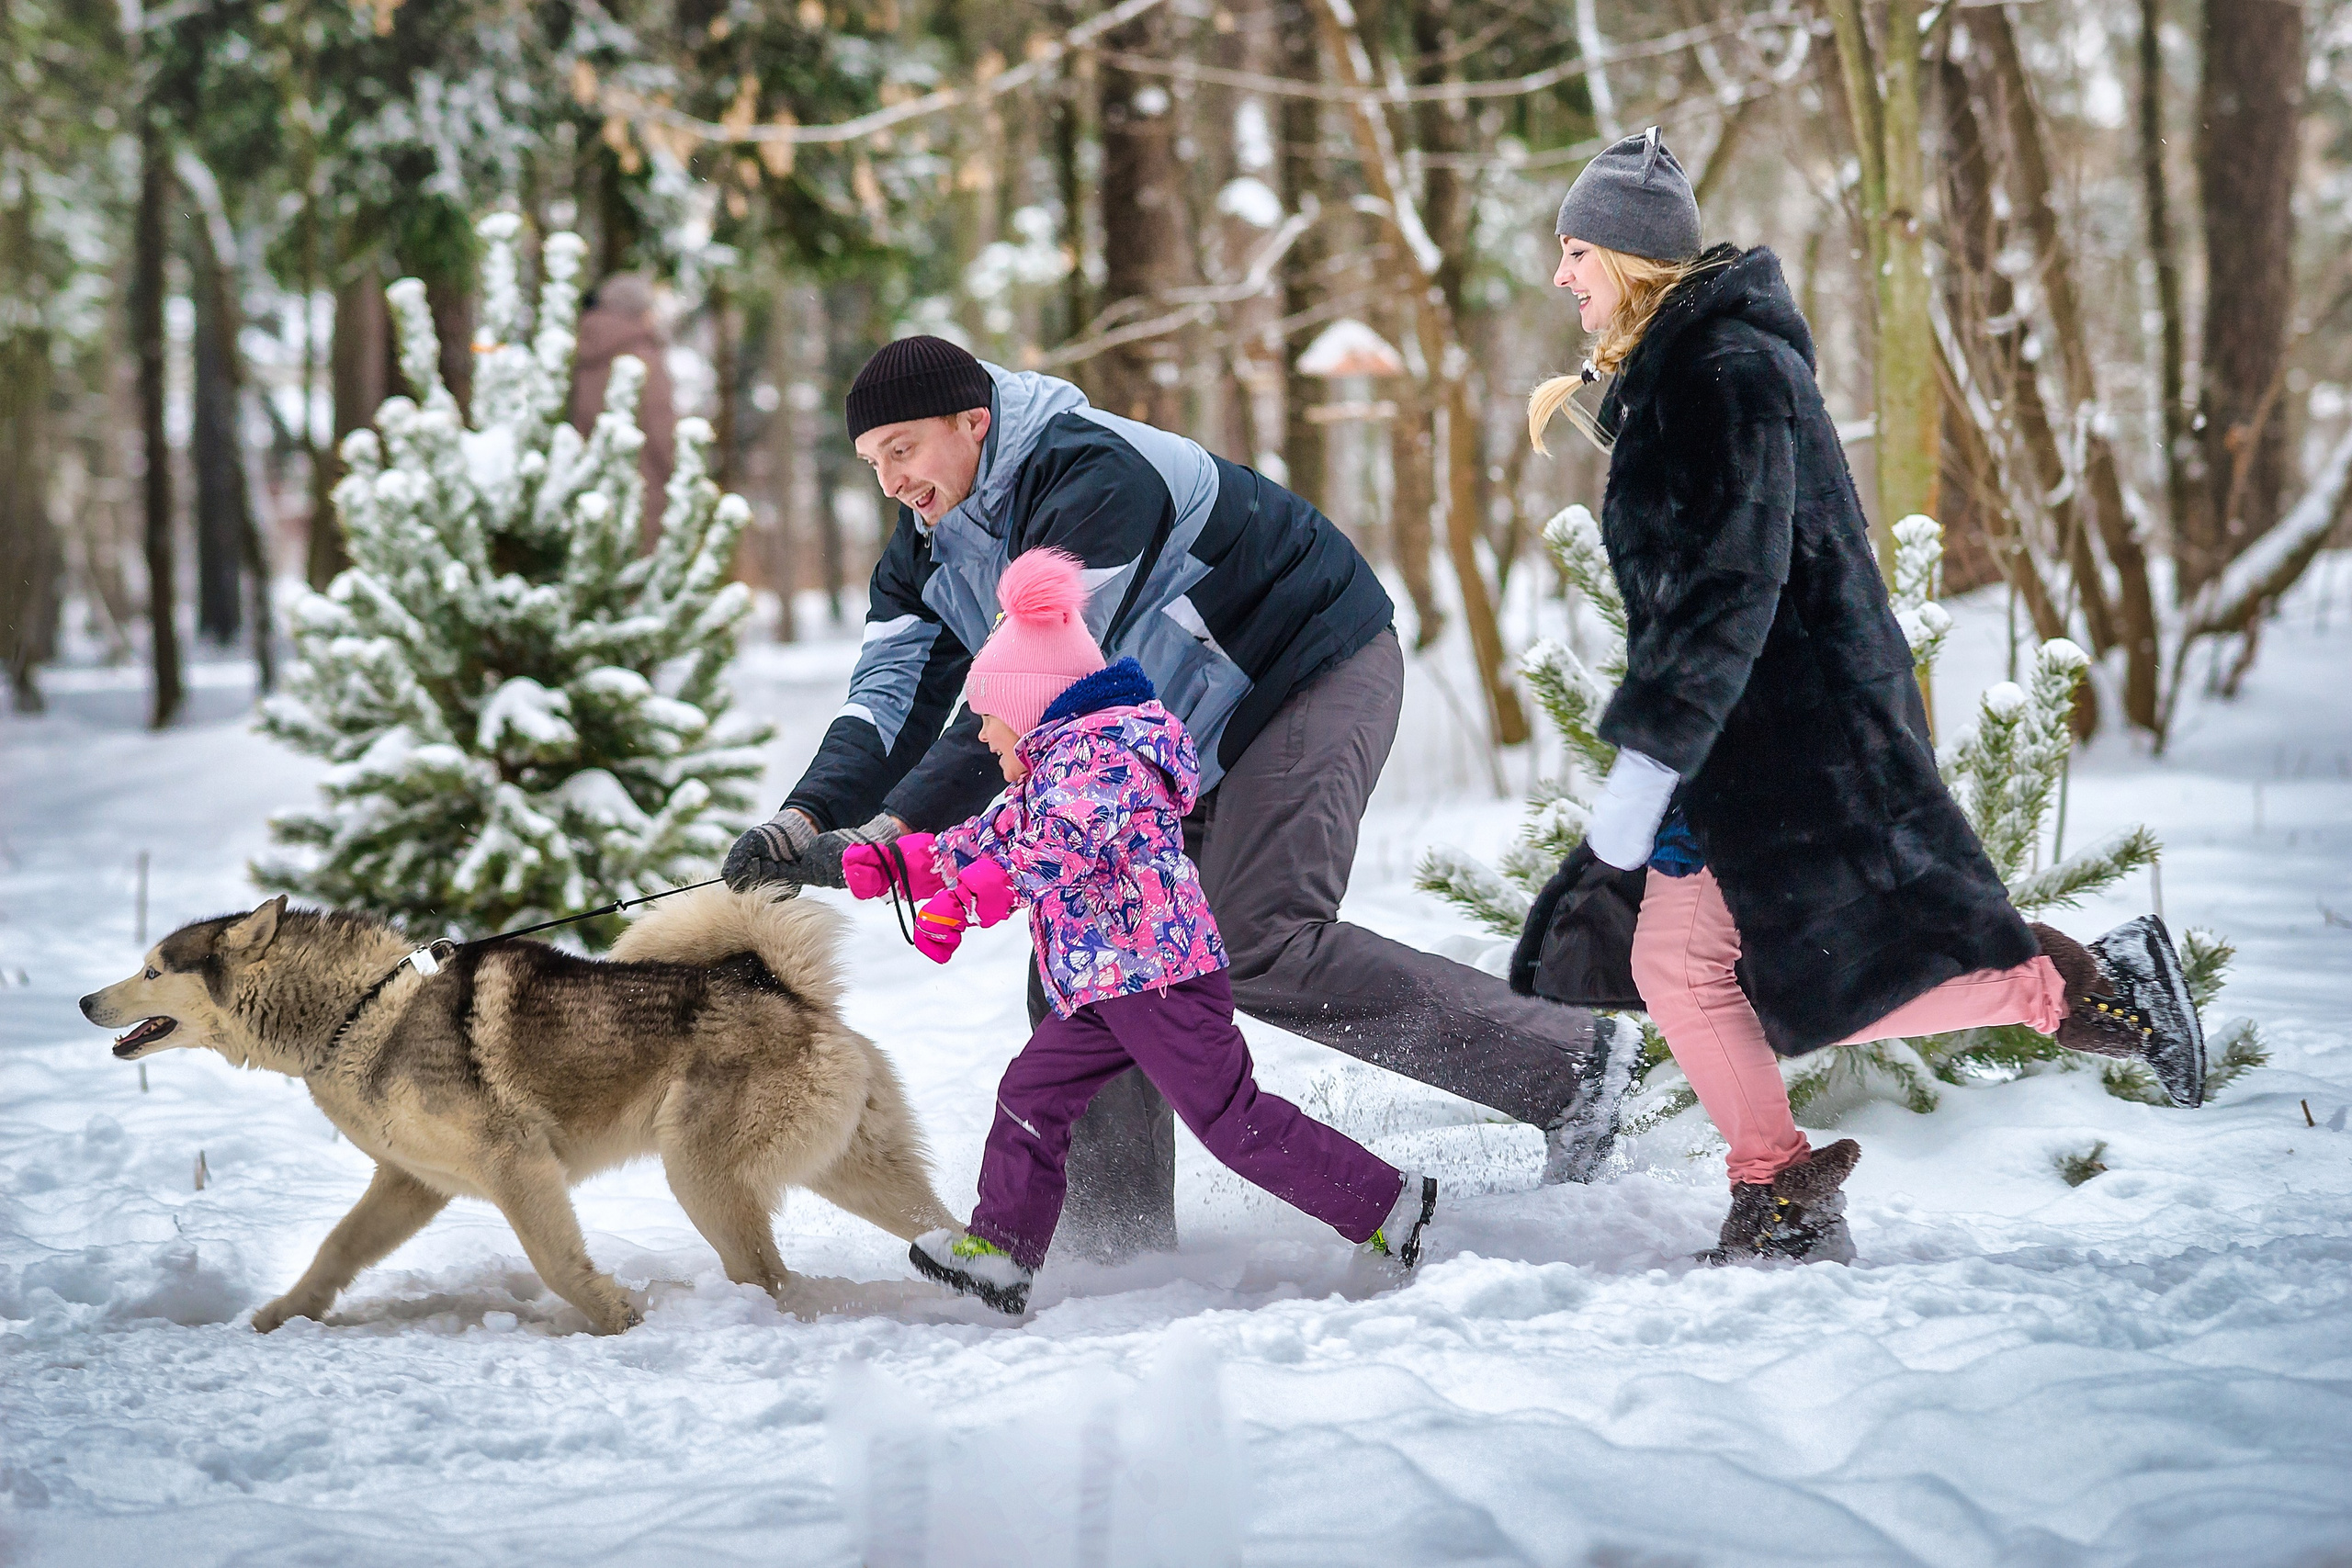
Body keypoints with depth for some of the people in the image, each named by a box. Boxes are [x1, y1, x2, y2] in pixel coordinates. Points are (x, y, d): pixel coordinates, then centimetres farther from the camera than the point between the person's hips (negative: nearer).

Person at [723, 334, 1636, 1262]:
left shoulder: (1095, 480, -28)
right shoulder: (931, 542, 1)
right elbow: (893, 694, -7)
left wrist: (891, 832, -39)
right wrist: (807, 816, -27)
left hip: (1314, 674, -9)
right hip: (1177, 742, 9)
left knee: (1260, 947, -23)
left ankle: (1569, 1064, -18)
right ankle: (1118, 1245, 7)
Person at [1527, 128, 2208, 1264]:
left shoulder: (1730, 371, -18)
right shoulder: (1663, 371, 14)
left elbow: (1730, 587, -24)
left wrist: (1648, 757, -26)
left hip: (1808, 730, -10)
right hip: (1735, 728, 10)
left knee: (1863, 977, -6)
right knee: (1677, 965, 5)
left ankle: (2090, 988, 10)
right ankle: (1779, 1193, 12)